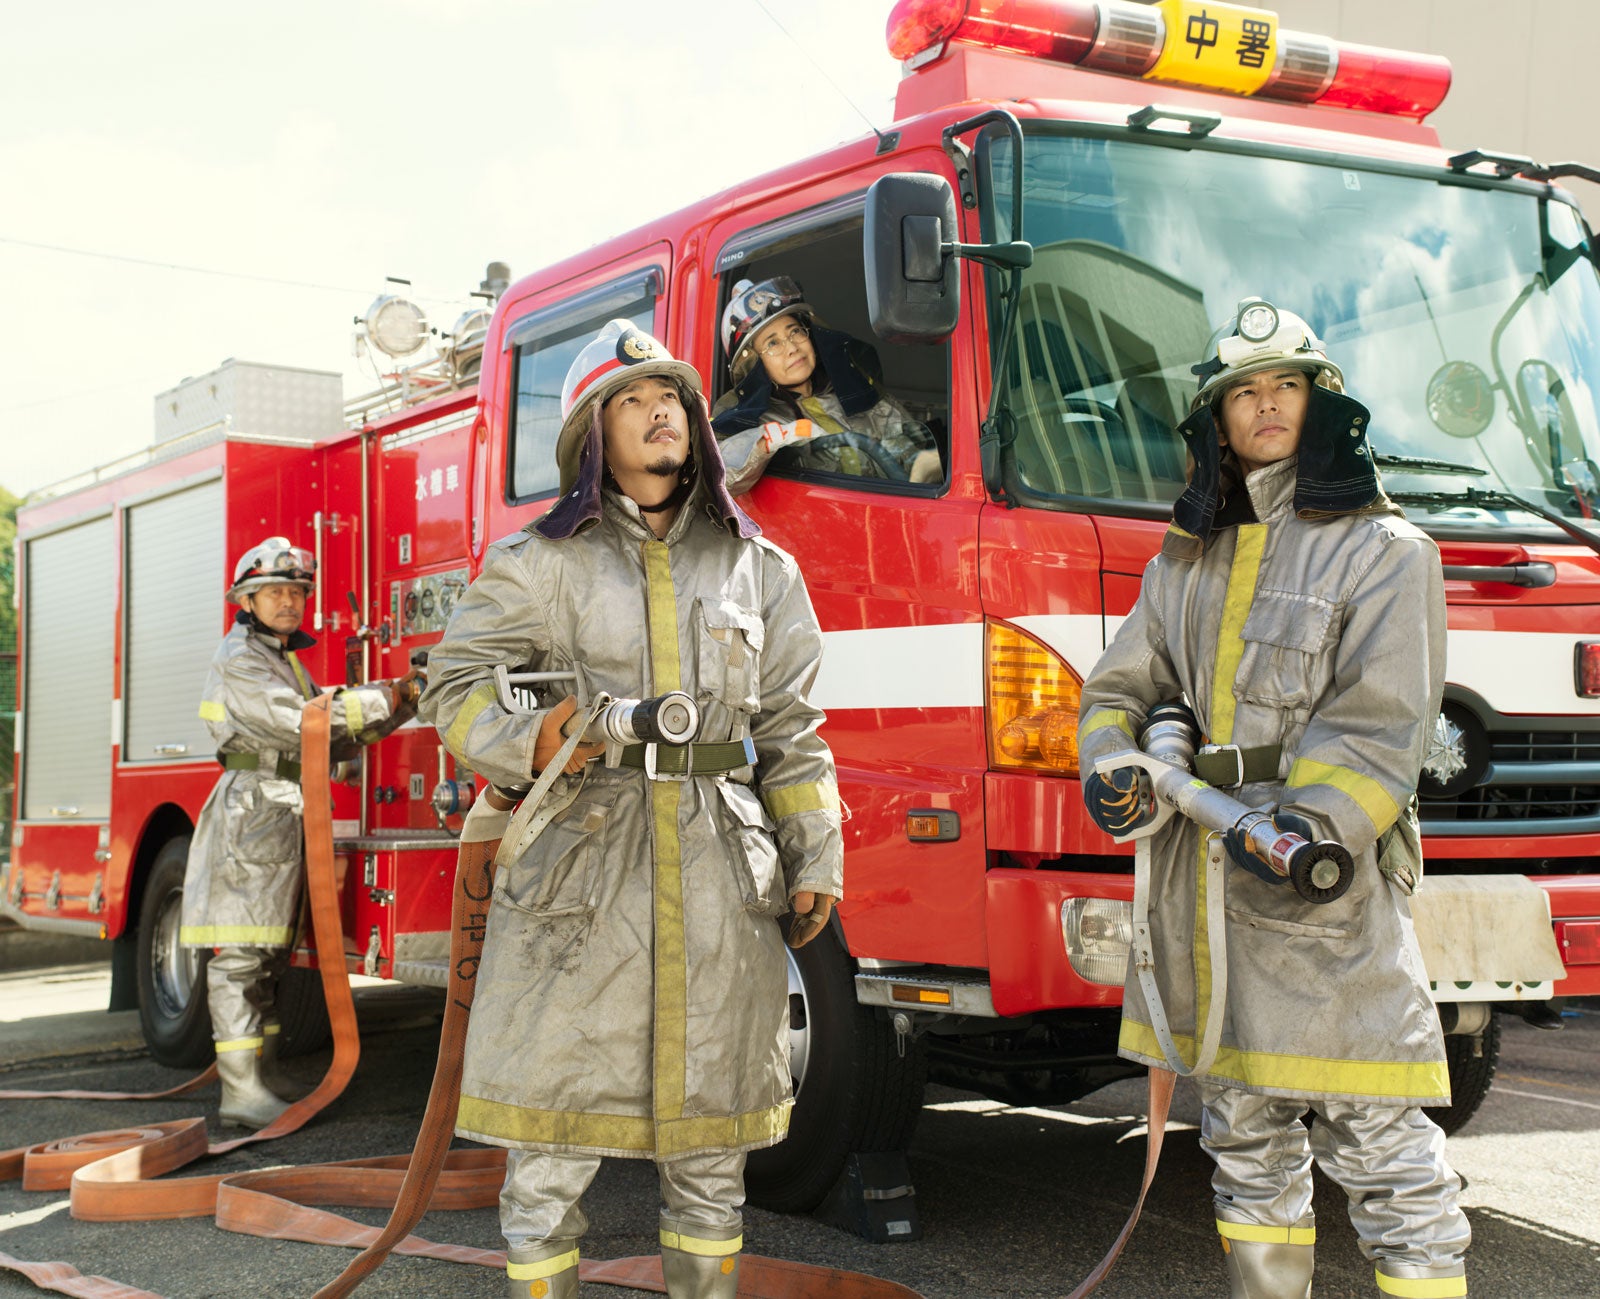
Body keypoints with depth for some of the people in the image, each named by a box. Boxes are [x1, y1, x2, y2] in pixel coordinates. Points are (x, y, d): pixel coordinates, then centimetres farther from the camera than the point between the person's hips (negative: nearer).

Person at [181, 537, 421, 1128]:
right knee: (240, 954, -10)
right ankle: (241, 1092, -13)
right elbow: (299, 721, -19)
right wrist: (384, 697, -14)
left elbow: (336, 740, 19)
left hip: (284, 823, 10)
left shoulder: (287, 660, 22)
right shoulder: (239, 659, -8)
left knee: (269, 953, 11)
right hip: (251, 817, -10)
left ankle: (263, 1074, 16)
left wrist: (404, 698, 7)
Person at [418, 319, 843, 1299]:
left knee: (709, 1138, 8)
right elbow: (458, 684, 5)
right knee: (553, 1131, 0)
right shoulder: (539, 563, 6)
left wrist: (815, 860, 6)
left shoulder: (758, 568, 13)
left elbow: (792, 729, 12)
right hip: (578, 868, -2)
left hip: (720, 878, 2)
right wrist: (524, 743, -14)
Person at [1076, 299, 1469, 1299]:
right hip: (1203, 887, 6)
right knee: (1244, 1139, 13)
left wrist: (1311, 822, -25)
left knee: (1378, 1141, -7)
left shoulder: (1383, 550, -1)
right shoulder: (1186, 562, 18)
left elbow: (1381, 719, -10)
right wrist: (1111, 771, -4)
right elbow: (1123, 685, 17)